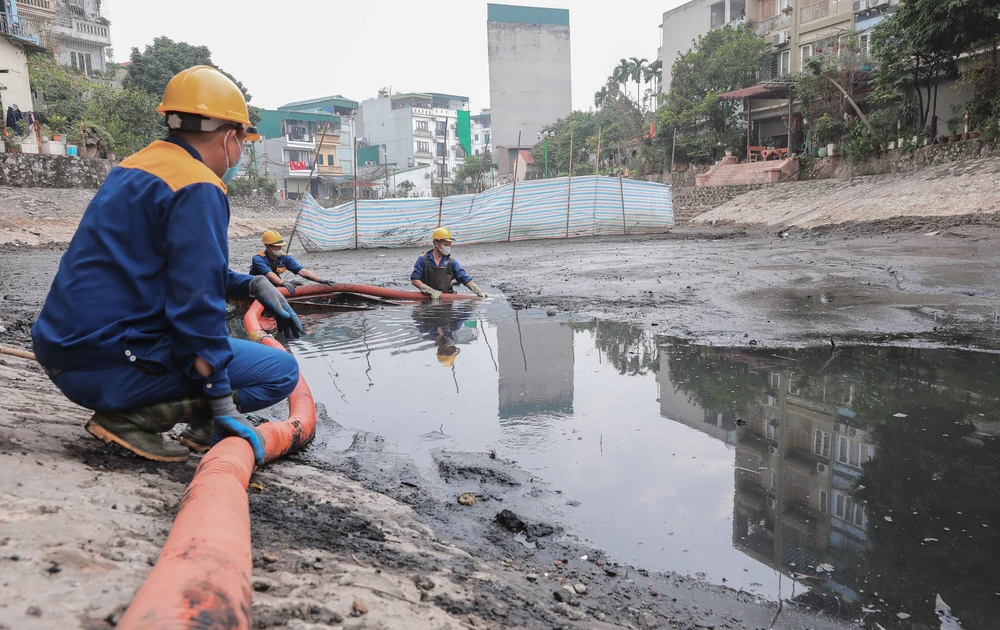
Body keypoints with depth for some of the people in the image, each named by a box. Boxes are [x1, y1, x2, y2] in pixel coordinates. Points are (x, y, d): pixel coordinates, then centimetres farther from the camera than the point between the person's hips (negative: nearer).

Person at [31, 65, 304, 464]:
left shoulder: (135, 167, 15)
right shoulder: (198, 189, -15)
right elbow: (196, 305, -21)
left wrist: (252, 286, 15)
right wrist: (223, 409, -17)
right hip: (110, 363, -10)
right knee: (282, 371, -7)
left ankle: (199, 428, 9)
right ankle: (132, 417, -9)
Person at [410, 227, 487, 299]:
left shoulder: (451, 262, 8)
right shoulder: (423, 260, 4)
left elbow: (466, 279, 6)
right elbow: (414, 280, 1)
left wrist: (479, 292, -6)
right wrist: (430, 290, -10)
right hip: (427, 299, -1)